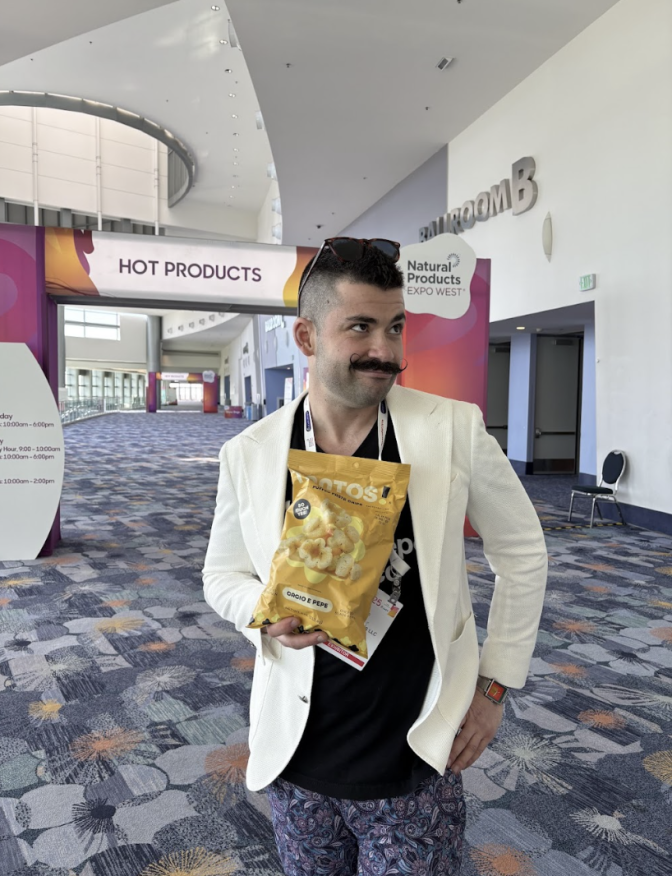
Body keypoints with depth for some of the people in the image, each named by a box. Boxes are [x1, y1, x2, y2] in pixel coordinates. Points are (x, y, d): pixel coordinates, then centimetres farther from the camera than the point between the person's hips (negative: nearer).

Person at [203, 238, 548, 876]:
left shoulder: (455, 429, -13)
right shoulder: (248, 454, -8)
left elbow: (522, 553, 0)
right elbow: (222, 573, 5)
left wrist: (496, 684, 0)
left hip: (417, 760, -1)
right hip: (298, 759, 2)